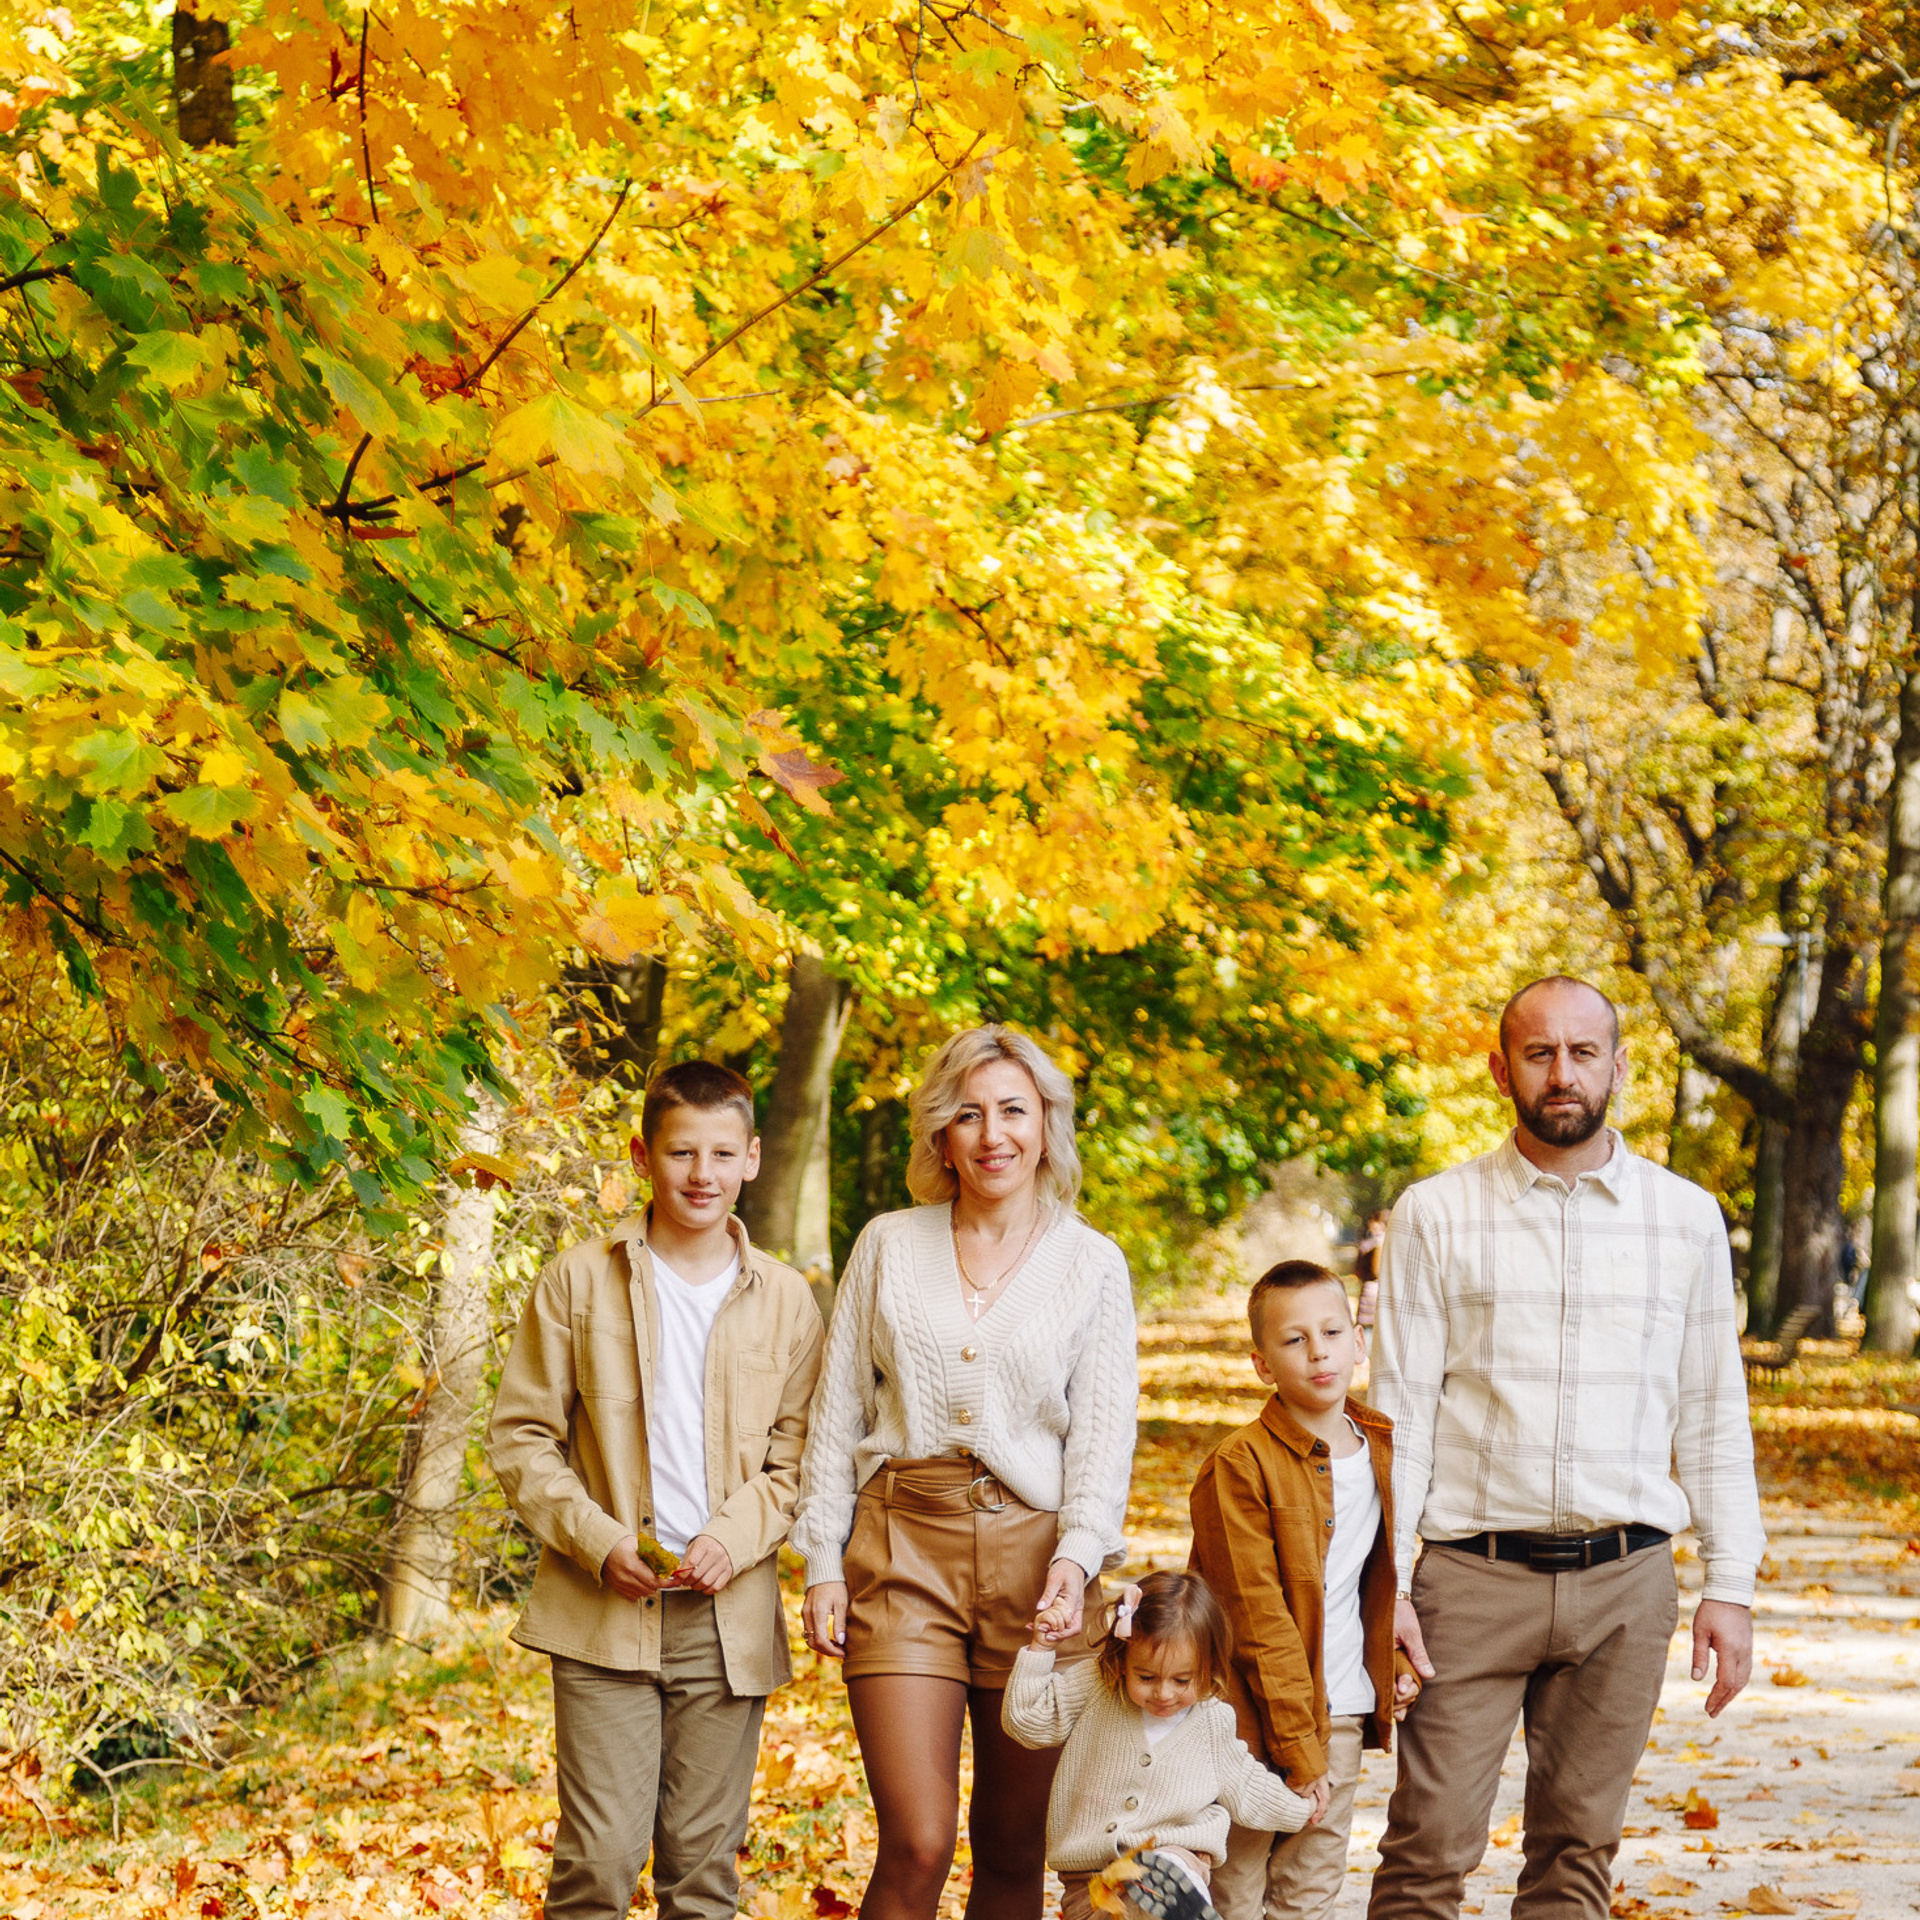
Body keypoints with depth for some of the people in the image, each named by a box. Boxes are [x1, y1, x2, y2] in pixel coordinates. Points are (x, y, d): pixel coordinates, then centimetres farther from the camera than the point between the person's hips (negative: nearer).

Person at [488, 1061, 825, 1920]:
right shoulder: (579, 1283, 3)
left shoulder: (785, 1300, 8)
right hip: (604, 1616, -2)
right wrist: (600, 1543, -11)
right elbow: (520, 1438, 2)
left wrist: (736, 1537, -11)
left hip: (729, 1616, 2)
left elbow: (797, 1455, 8)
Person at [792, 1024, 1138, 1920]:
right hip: (903, 1550, 0)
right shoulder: (888, 1246, 10)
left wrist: (1077, 1556, -14)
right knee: (918, 1845, -11)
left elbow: (1103, 1430, 1)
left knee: (1014, 1848, 4)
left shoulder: (1092, 1264, 7)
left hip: (1035, 1553, 1)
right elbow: (836, 1415, 11)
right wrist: (824, 1562, 4)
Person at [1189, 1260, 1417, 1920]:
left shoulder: (1381, 1450, 8)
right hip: (1254, 1718, -6)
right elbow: (1259, 1620, -15)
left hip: (1343, 1715, 6)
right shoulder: (1238, 1467, -13)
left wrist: (1394, 1663, 7)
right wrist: (1298, 1747, -16)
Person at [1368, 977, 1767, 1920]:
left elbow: (1712, 1414, 11)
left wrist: (1730, 1586, 6)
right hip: (1474, 1575, -2)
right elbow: (1400, 1409, 1)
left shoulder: (1687, 1218, 8)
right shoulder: (1435, 1215, 2)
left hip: (1625, 1578, 2)